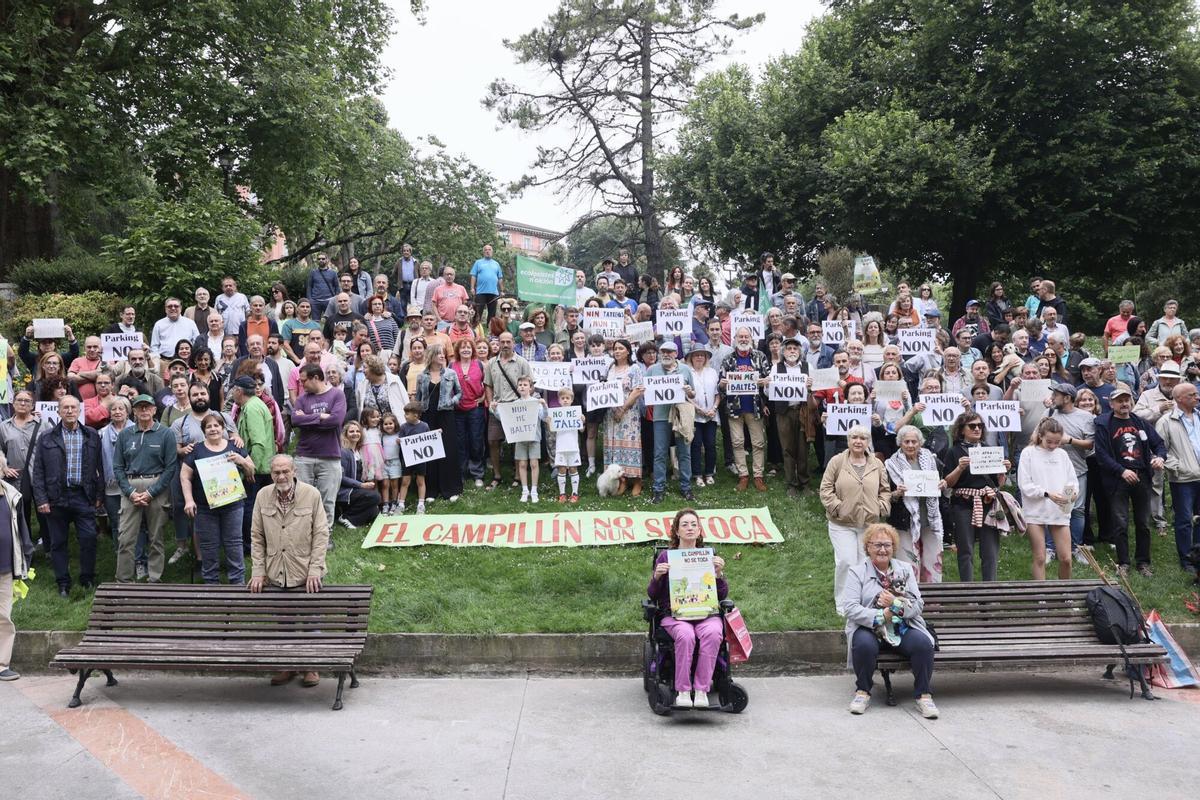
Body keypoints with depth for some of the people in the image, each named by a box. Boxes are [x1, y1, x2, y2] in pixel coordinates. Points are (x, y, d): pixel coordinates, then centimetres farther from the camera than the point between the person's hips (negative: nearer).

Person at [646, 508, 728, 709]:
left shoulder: (709, 557, 15)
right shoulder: (665, 557, 9)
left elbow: (722, 595, 11)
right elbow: (652, 595, 8)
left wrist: (719, 573, -6)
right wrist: (657, 576, -11)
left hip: (706, 613, 1)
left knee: (712, 634, -32)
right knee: (686, 635, -34)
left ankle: (701, 690, -25)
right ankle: (683, 692, -25)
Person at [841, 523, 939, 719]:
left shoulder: (906, 569, 13)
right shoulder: (857, 571, 4)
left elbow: (918, 605, 4)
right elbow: (849, 608, -9)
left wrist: (895, 604, -16)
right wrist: (881, 616, -20)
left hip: (903, 629, 2)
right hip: (869, 629, -2)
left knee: (923, 643, -28)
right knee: (864, 644, -35)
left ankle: (923, 695, -10)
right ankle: (863, 691, -10)